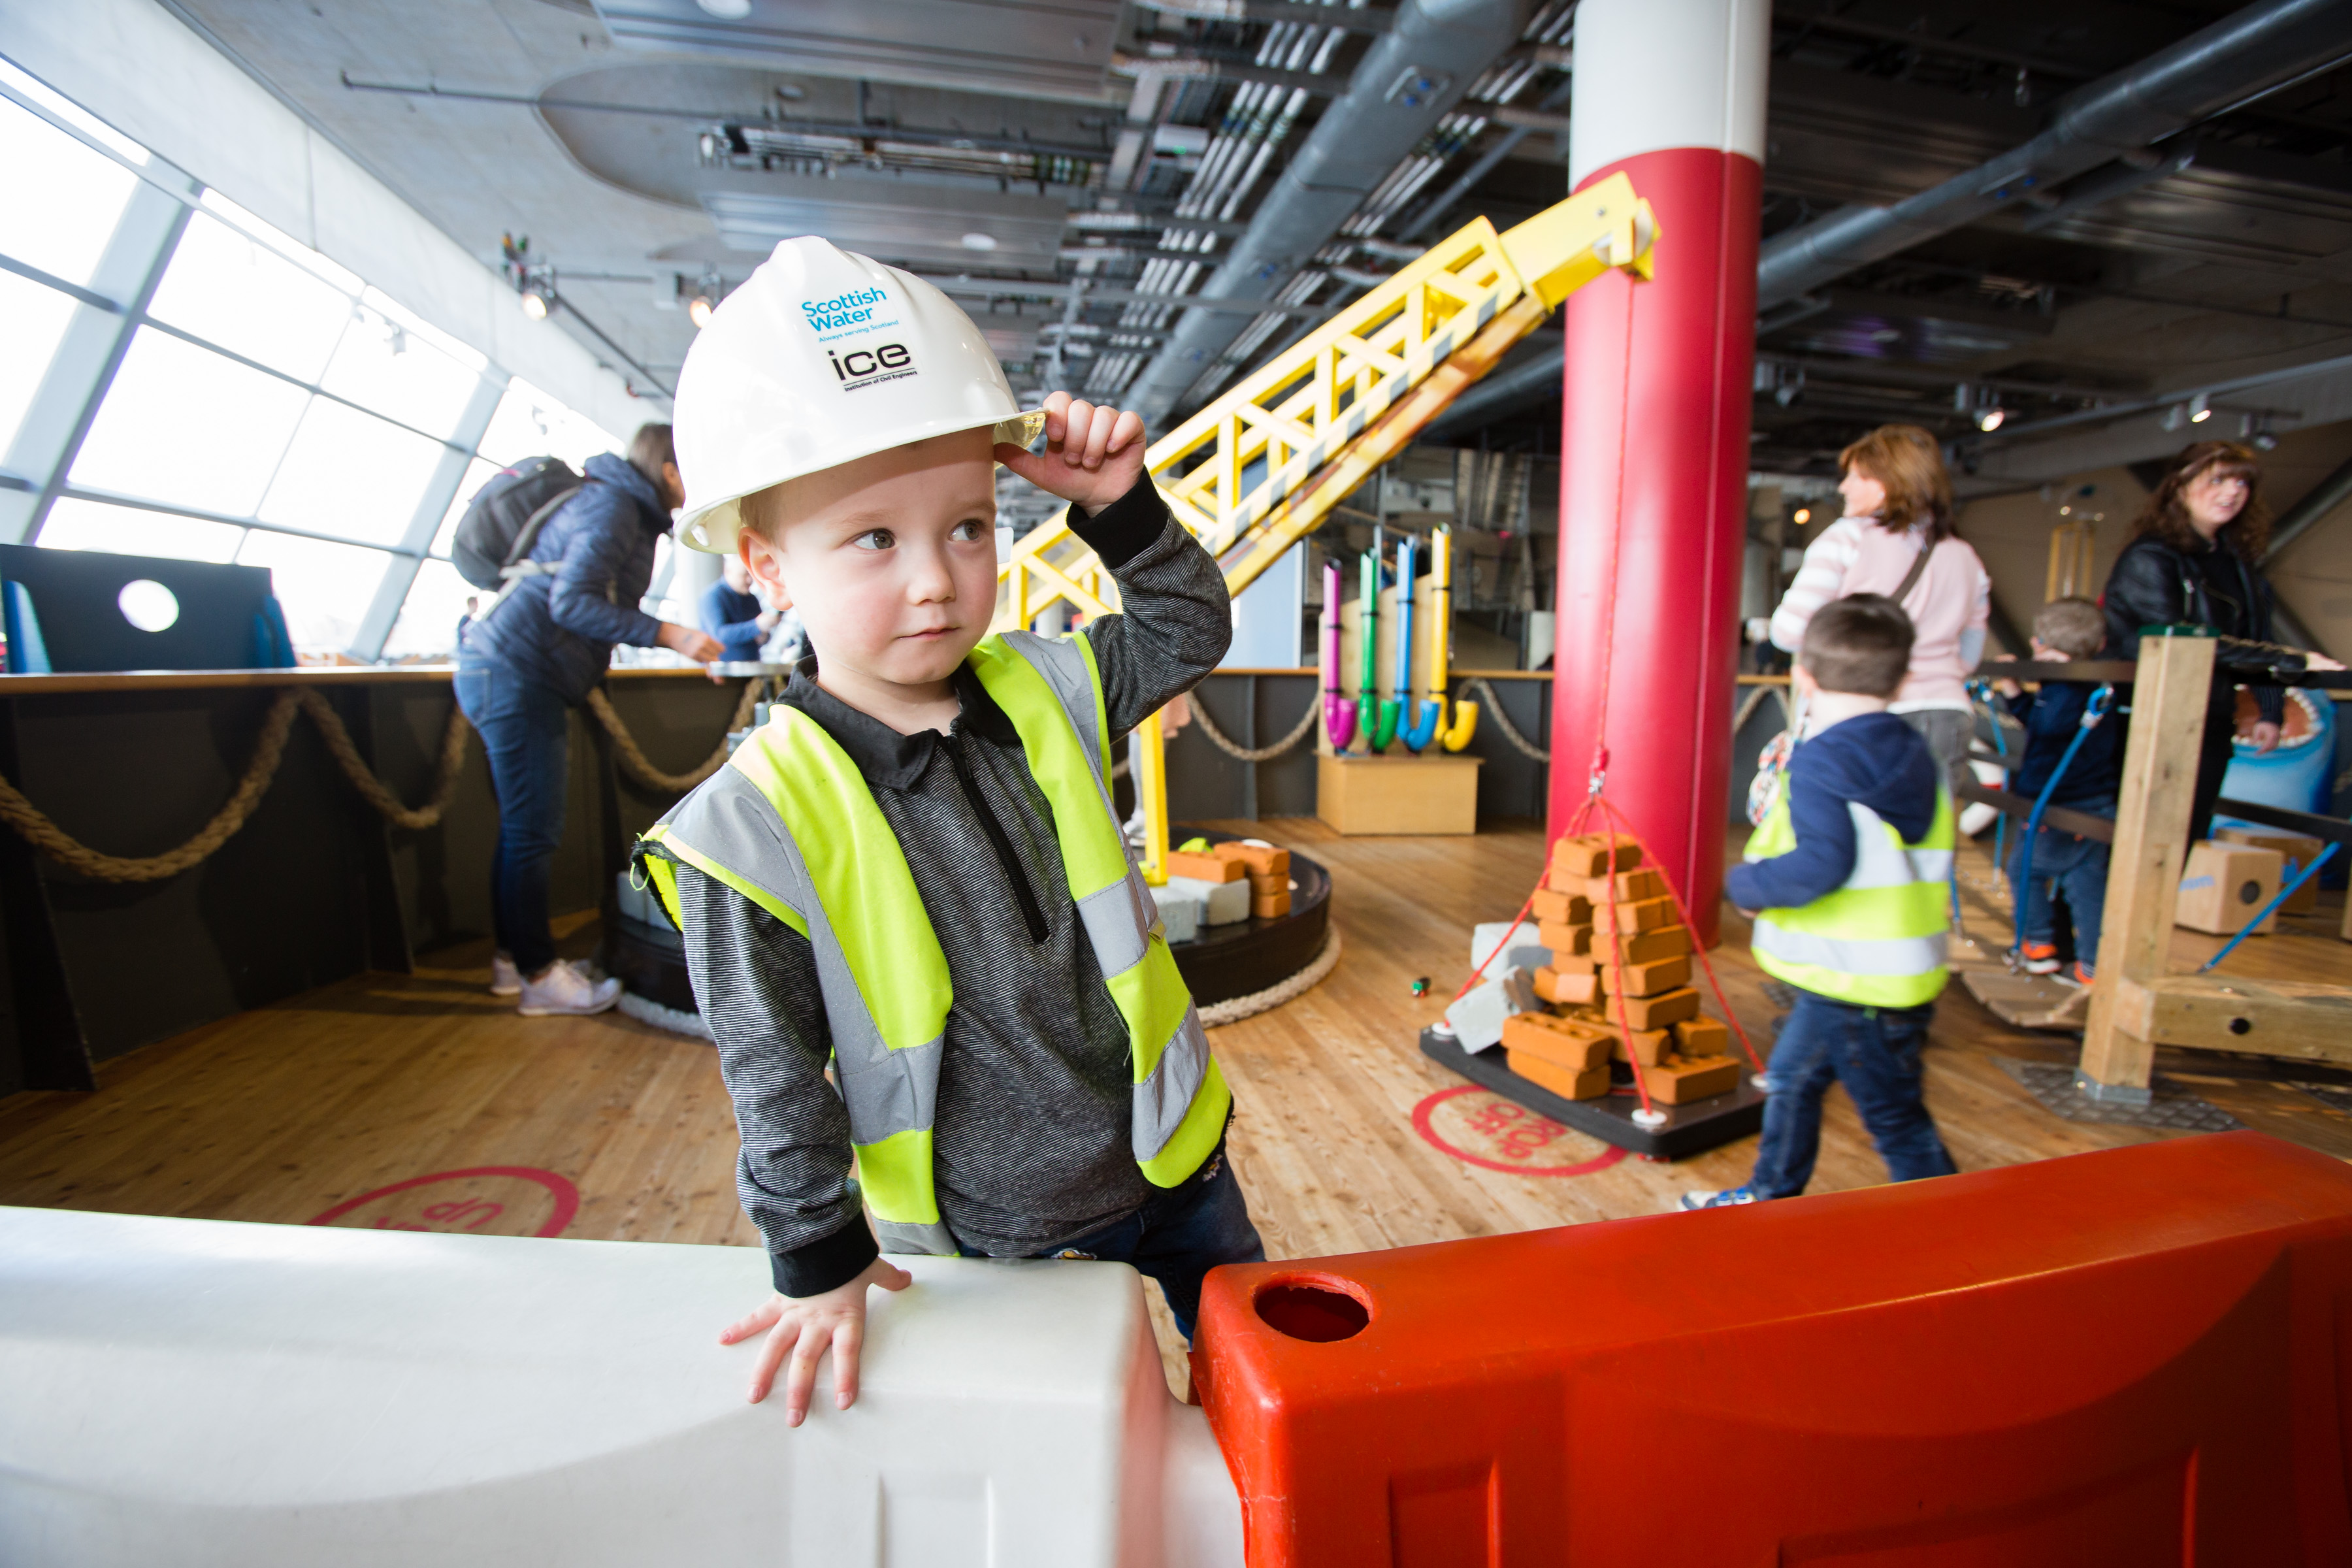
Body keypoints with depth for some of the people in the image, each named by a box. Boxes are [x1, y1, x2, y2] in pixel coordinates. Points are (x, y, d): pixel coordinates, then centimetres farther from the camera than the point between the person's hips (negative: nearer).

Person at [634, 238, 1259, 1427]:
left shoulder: (1041, 691, -9)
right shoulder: (753, 831, -21)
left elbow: (1190, 631, 4)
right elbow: (774, 1073, -11)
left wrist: (1120, 507, -11)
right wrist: (817, 1256, -4)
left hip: (1171, 1155, 4)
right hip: (998, 1236, -3)